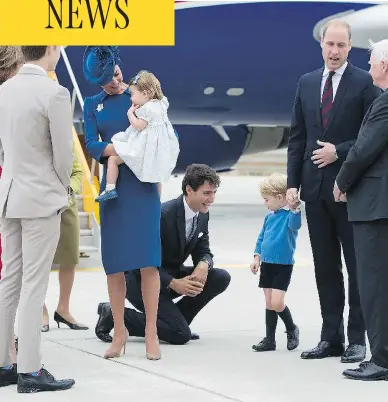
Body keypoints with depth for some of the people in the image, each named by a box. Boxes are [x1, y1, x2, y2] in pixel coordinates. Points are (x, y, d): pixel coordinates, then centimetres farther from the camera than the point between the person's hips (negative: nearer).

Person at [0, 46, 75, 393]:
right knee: (34, 285, -4)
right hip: (41, 198, -7)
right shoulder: (55, 93, -16)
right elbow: (63, 154, -12)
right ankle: (29, 370, -2)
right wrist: (61, 192, 5)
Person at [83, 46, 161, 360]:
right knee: (114, 262, 2)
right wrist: (116, 149, -20)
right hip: (113, 185, 2)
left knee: (147, 259, -7)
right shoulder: (93, 105, 9)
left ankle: (151, 333, -4)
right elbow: (92, 144, -2)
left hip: (143, 184, -2)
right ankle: (119, 331, 11)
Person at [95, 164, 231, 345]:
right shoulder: (164, 214, -26)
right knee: (180, 335, -20)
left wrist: (203, 264, -19)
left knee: (222, 278, -7)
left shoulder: (203, 215, -1)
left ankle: (175, 319, 5)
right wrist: (173, 283, -32)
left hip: (172, 274, 8)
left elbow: (203, 251, 7)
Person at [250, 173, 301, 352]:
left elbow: (295, 225, -35)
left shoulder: (289, 215, -13)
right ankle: (269, 339, 16)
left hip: (283, 265, -7)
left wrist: (295, 209, -51)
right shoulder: (269, 217, 9)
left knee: (276, 303, -12)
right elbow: (261, 238, 18)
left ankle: (291, 329, 14)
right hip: (267, 264, 7)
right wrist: (257, 258, 11)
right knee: (269, 303, 10)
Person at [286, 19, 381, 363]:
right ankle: (331, 337, 15)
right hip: (316, 188, 5)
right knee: (325, 266, 9)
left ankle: (357, 339, 6)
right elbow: (297, 138, 11)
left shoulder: (364, 83, -4)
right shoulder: (307, 83, 11)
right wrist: (293, 183, 6)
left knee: (357, 266, 1)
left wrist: (339, 152, -15)